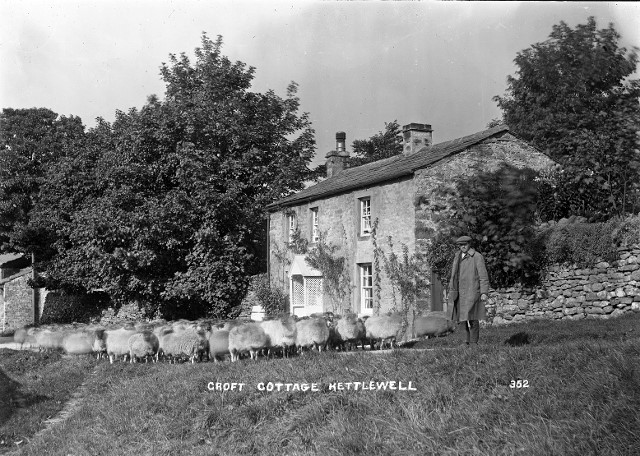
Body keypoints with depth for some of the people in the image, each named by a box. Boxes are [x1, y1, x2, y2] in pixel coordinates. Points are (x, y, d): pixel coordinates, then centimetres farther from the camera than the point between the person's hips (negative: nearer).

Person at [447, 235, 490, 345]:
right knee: (462, 317, 8)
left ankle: (473, 343, -3)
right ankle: (469, 339, 22)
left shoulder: (477, 257, -6)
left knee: (472, 317, -8)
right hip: (460, 292, 6)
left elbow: (483, 276, -8)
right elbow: (454, 275, 19)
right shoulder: (457, 257, 13)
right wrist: (451, 291, 16)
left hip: (472, 291, -6)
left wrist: (484, 293, -14)